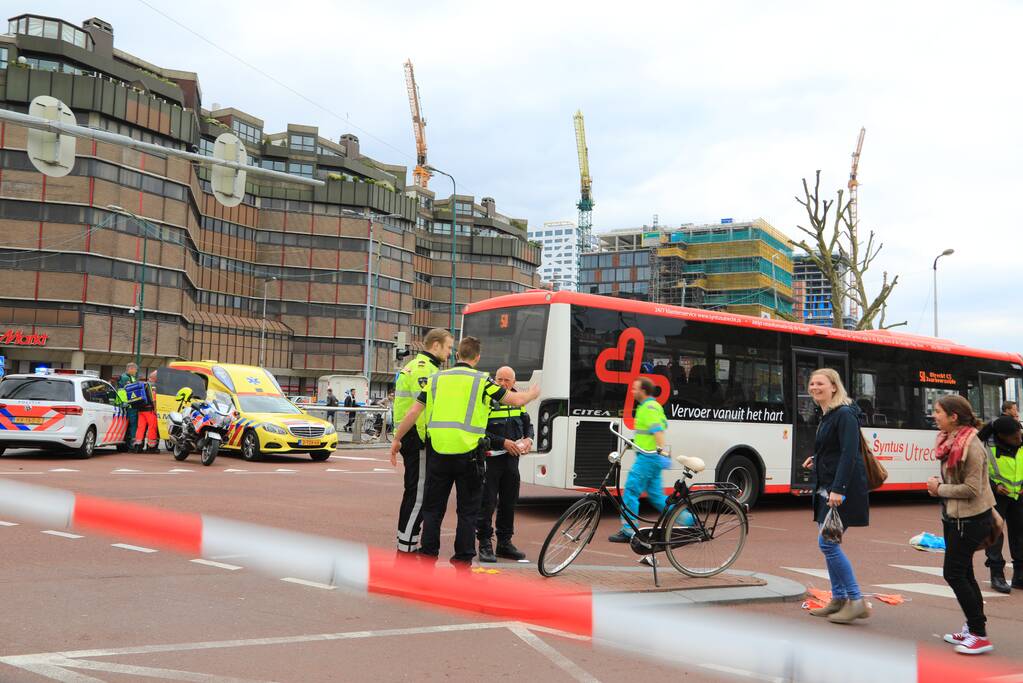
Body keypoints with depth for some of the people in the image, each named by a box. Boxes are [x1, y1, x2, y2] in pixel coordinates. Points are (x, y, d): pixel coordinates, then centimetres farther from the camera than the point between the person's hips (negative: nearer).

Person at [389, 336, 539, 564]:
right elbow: (516, 400, 5)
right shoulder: (482, 380, 0)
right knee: (468, 510, 9)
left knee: (433, 507, 13)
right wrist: (533, 393, 27)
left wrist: (397, 439, 18)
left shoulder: (436, 378, 8)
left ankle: (428, 555, 15)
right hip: (468, 453, -2)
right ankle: (463, 559, 11)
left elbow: (413, 412, 7)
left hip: (437, 451, 2)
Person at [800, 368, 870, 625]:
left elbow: (849, 454, -22)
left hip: (842, 490, -10)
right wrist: (817, 460, 10)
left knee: (827, 542, -11)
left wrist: (838, 489, -28)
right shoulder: (826, 416, 15)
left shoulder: (844, 414, -13)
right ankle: (838, 599, 21)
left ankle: (857, 601, -3)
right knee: (828, 543, 12)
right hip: (827, 488, 10)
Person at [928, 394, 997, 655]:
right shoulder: (950, 441, 7)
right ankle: (973, 628, 26)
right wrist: (939, 484, -1)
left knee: (954, 573, -7)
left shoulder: (971, 446, -20)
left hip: (971, 519, -9)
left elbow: (972, 489, -23)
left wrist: (940, 490, -13)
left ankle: (980, 635, 0)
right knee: (963, 573, 15)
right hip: (954, 517, 9)